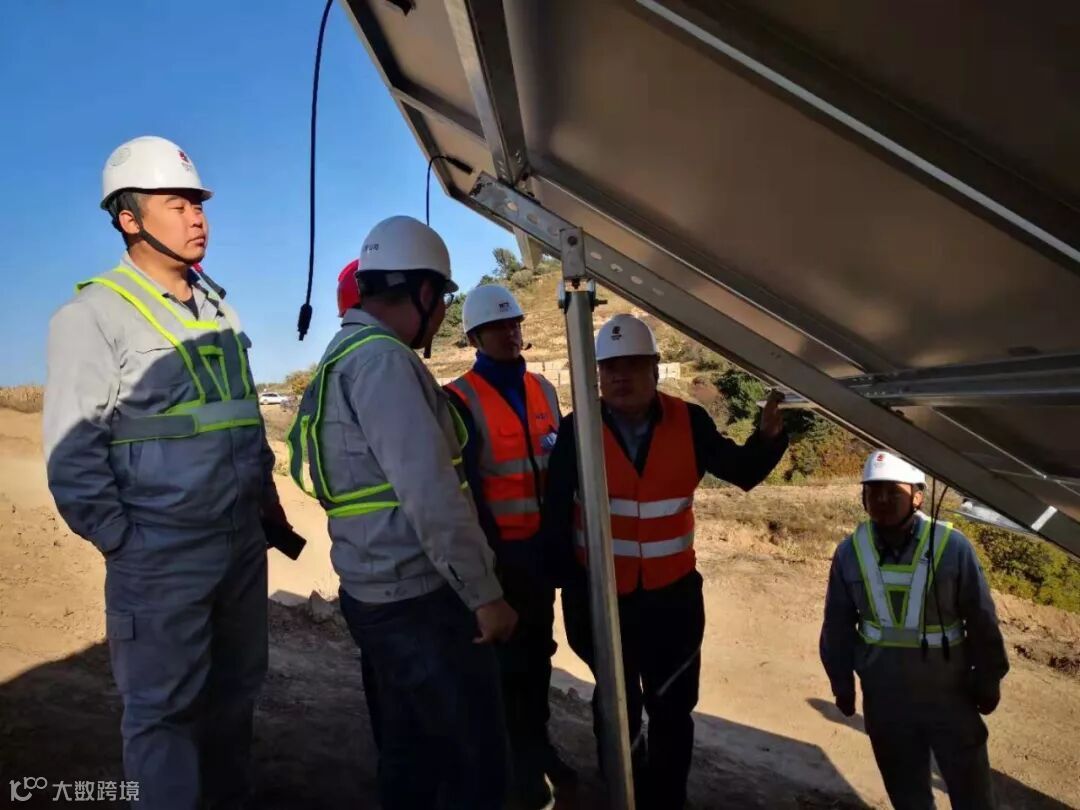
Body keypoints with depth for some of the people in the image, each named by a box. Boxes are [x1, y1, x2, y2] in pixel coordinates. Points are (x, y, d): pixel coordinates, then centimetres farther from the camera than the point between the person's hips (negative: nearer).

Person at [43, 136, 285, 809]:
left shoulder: (217, 309, 11)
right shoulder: (93, 315, -8)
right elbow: (72, 454, -11)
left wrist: (268, 499, 14)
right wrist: (125, 545, -12)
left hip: (243, 544, 7)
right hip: (161, 558, -6)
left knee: (234, 695, 18)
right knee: (164, 711, 7)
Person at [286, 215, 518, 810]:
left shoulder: (340, 358, 15)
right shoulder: (383, 359, -17)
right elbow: (431, 495, -24)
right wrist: (484, 594, -17)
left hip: (377, 593, 10)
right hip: (419, 598, -10)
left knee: (409, 749, 20)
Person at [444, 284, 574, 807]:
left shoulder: (543, 390, 7)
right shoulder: (460, 399, -11)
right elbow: (465, 485, -12)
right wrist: (490, 550, -11)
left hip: (542, 543, 5)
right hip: (499, 546, -5)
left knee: (539, 643, 14)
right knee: (508, 648, 6)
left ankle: (539, 739, 30)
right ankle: (518, 753, 22)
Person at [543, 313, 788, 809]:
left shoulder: (689, 422, -9)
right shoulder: (576, 430, -13)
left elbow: (742, 472, -1)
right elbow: (556, 514, -8)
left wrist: (768, 436, -20)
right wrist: (569, 583, -8)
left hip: (673, 595, 1)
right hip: (602, 597, -1)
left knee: (672, 707, 18)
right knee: (618, 709, 19)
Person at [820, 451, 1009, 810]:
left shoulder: (952, 546, -17)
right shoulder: (849, 552, -10)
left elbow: (981, 621, -6)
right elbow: (838, 625, 1)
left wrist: (988, 680, 1)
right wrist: (842, 682, 6)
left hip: (948, 693, -2)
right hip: (883, 697, 2)